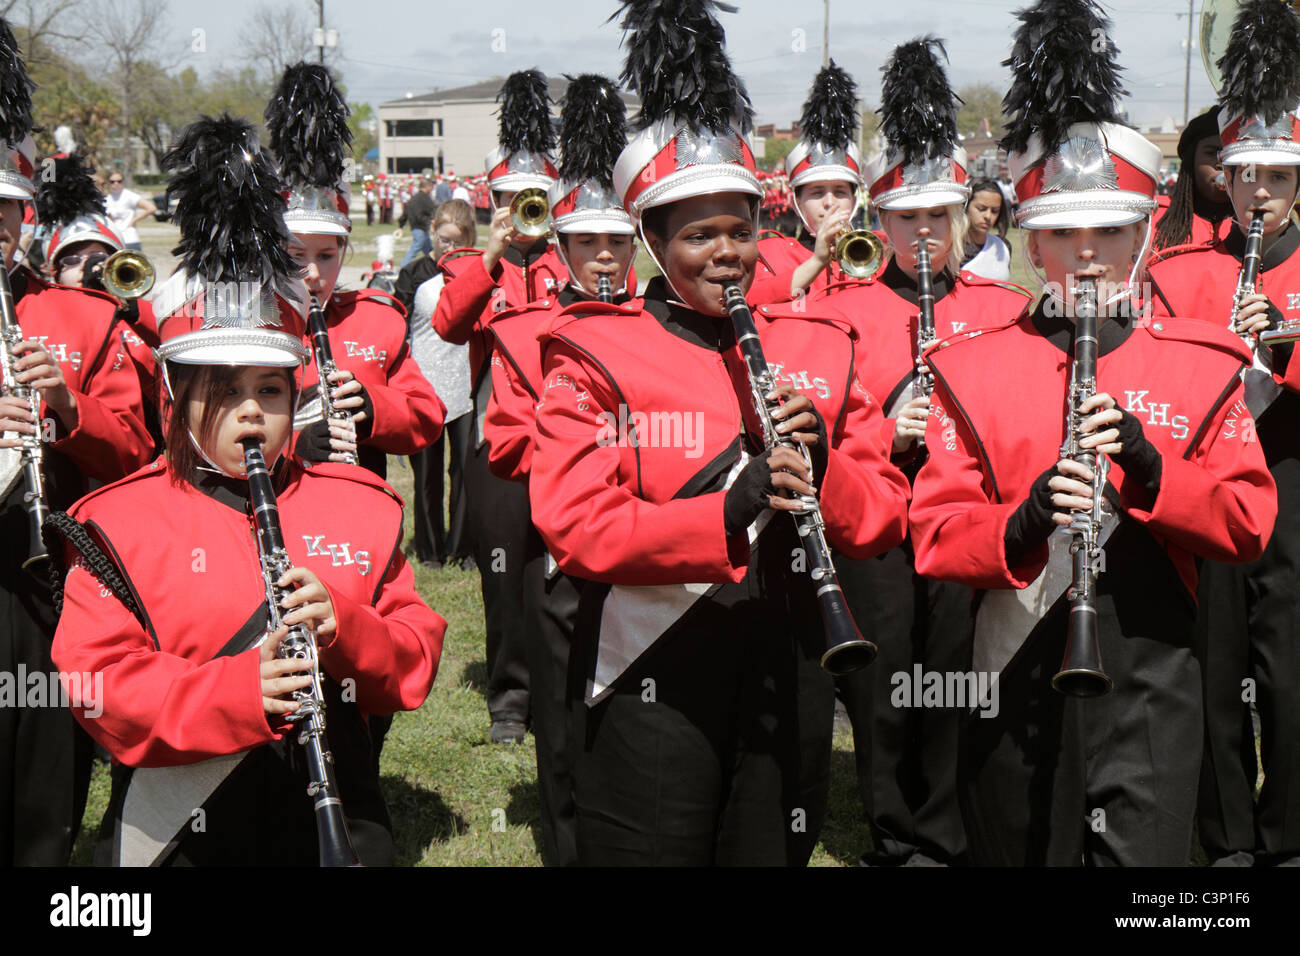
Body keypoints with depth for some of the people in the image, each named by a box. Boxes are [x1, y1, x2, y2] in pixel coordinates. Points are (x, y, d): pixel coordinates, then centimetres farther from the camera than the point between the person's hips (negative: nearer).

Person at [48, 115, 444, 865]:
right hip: (177, 834, -2)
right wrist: (237, 690, -27)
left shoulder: (360, 507, 5)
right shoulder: (120, 522, -3)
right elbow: (98, 682, -12)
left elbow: (416, 657, 3)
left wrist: (343, 628, -19)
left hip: (333, 817, 3)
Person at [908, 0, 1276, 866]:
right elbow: (935, 535, -4)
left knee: (1144, 849, -3)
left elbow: (1250, 523, -2)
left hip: (1152, 673, 0)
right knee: (1018, 846, 11)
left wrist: (1151, 468, -19)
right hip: (1020, 673, 0)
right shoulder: (973, 367, 1)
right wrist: (1021, 525, -24)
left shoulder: (1200, 364, 4)